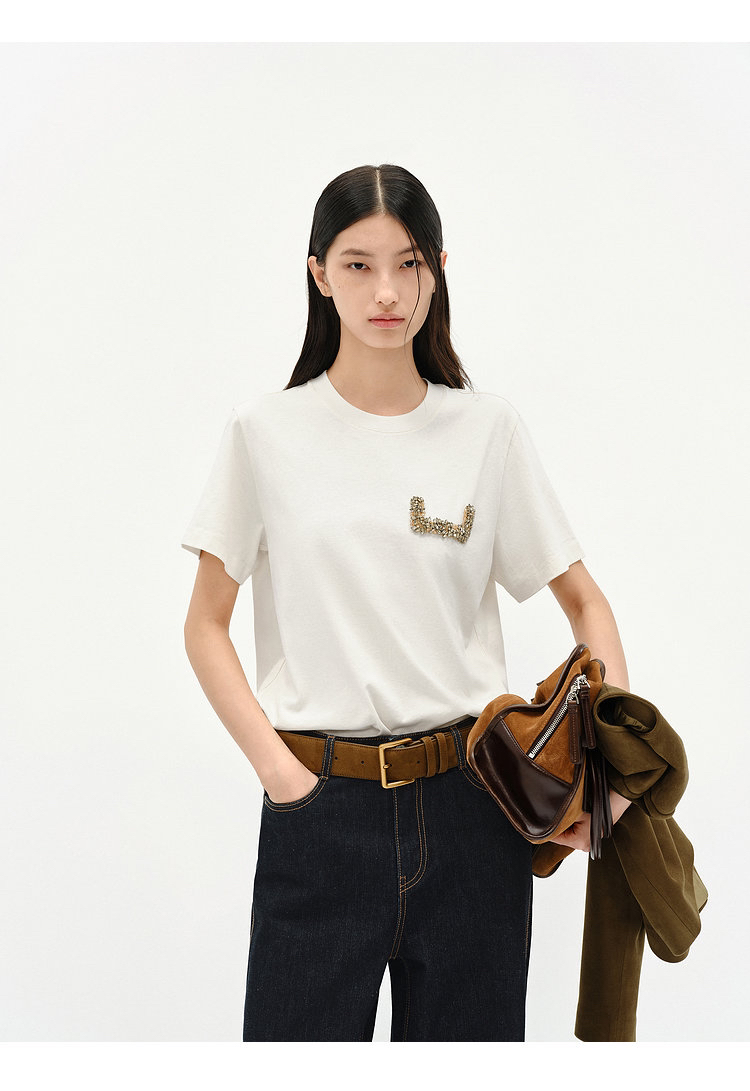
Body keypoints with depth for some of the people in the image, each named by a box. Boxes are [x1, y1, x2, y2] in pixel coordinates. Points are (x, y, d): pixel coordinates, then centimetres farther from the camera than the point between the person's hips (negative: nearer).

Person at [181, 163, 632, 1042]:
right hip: (321, 805, -1)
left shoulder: (486, 428, 3)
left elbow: (583, 601, 8)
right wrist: (280, 772, -9)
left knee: (465, 1038, 12)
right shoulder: (268, 431, -1)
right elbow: (205, 629, 2)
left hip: (471, 800, 2)